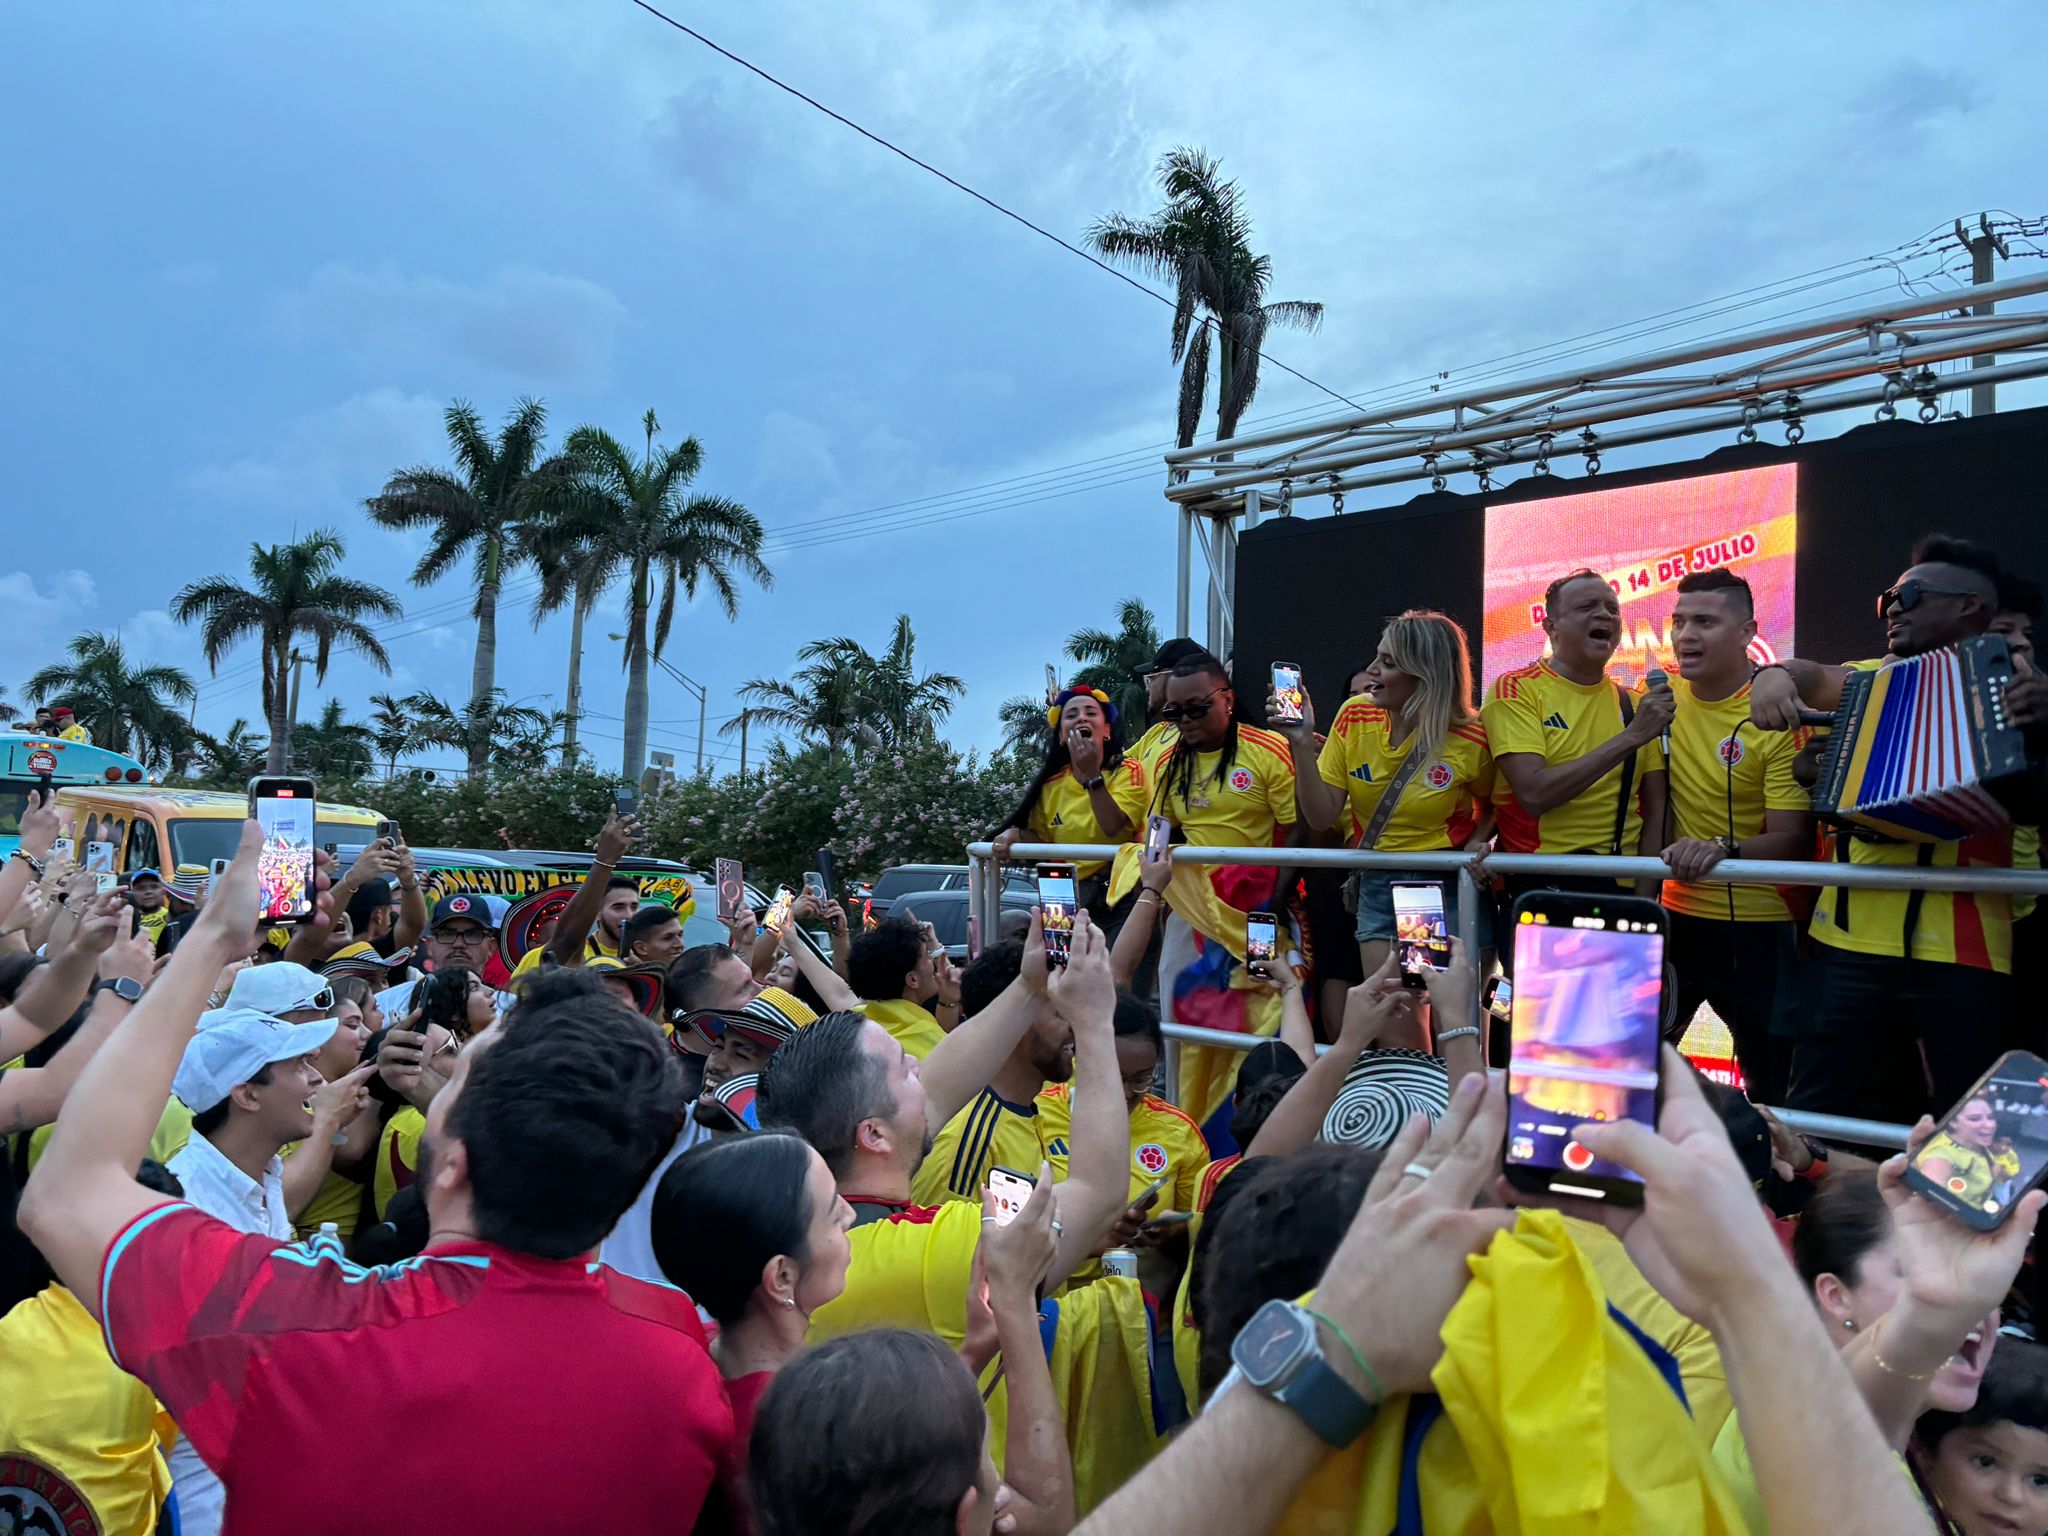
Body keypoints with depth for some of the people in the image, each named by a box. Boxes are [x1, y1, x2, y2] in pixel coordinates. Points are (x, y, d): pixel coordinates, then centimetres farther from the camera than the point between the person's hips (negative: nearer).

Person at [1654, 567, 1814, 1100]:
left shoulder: (1777, 715, -14)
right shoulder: (1660, 693, -1)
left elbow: (1792, 839, -16)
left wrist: (1723, 849, -34)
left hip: (1756, 925, -4)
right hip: (1673, 915, 4)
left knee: (1773, 1085, 7)